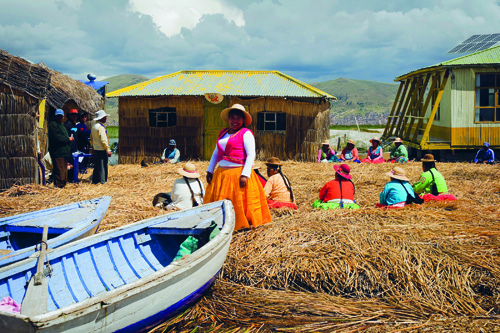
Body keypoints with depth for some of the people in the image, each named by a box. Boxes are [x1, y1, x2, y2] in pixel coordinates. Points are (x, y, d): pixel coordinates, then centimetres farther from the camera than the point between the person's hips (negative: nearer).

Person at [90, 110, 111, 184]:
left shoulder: (94, 126, 12)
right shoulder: (100, 127, -17)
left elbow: (91, 138, 20)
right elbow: (103, 140, -20)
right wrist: (108, 150, -18)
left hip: (95, 150, 9)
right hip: (101, 150, -9)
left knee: (97, 166, 15)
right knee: (103, 166, -3)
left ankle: (95, 181, 20)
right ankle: (102, 181, -1)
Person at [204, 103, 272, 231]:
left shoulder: (246, 133, -3)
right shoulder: (223, 133, 17)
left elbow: (251, 155, -11)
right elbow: (216, 152, 24)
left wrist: (245, 175, -20)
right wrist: (210, 170, 15)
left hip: (238, 173, -6)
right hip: (221, 173, 7)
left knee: (239, 202, -5)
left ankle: (244, 224, 4)